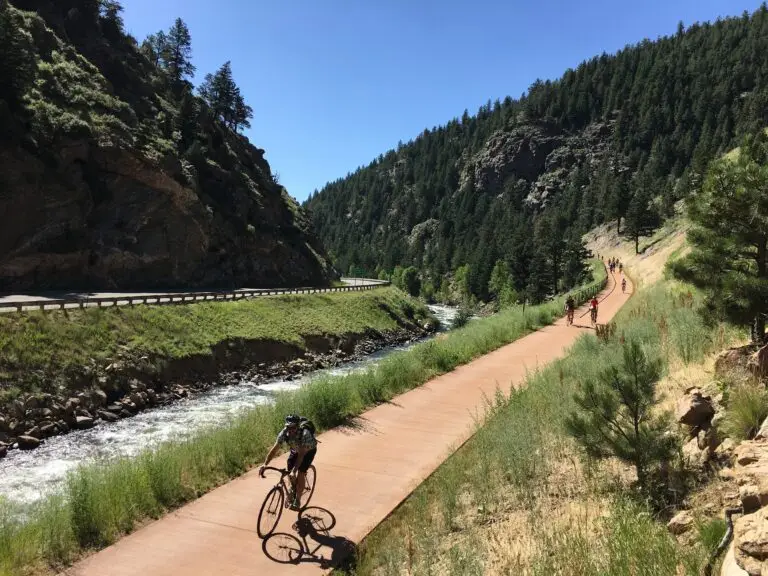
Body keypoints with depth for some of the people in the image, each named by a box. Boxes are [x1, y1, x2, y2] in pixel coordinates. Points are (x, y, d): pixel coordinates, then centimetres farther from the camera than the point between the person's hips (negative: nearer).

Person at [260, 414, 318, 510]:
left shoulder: (305, 434, -41)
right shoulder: (284, 433, -28)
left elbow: (301, 454, -42)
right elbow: (275, 449, -30)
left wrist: (294, 470, -50)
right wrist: (265, 464, -41)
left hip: (309, 450, -5)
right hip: (295, 449, 5)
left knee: (300, 473, -16)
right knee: (289, 470, -8)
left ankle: (297, 500, -3)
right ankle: (293, 490, 20)